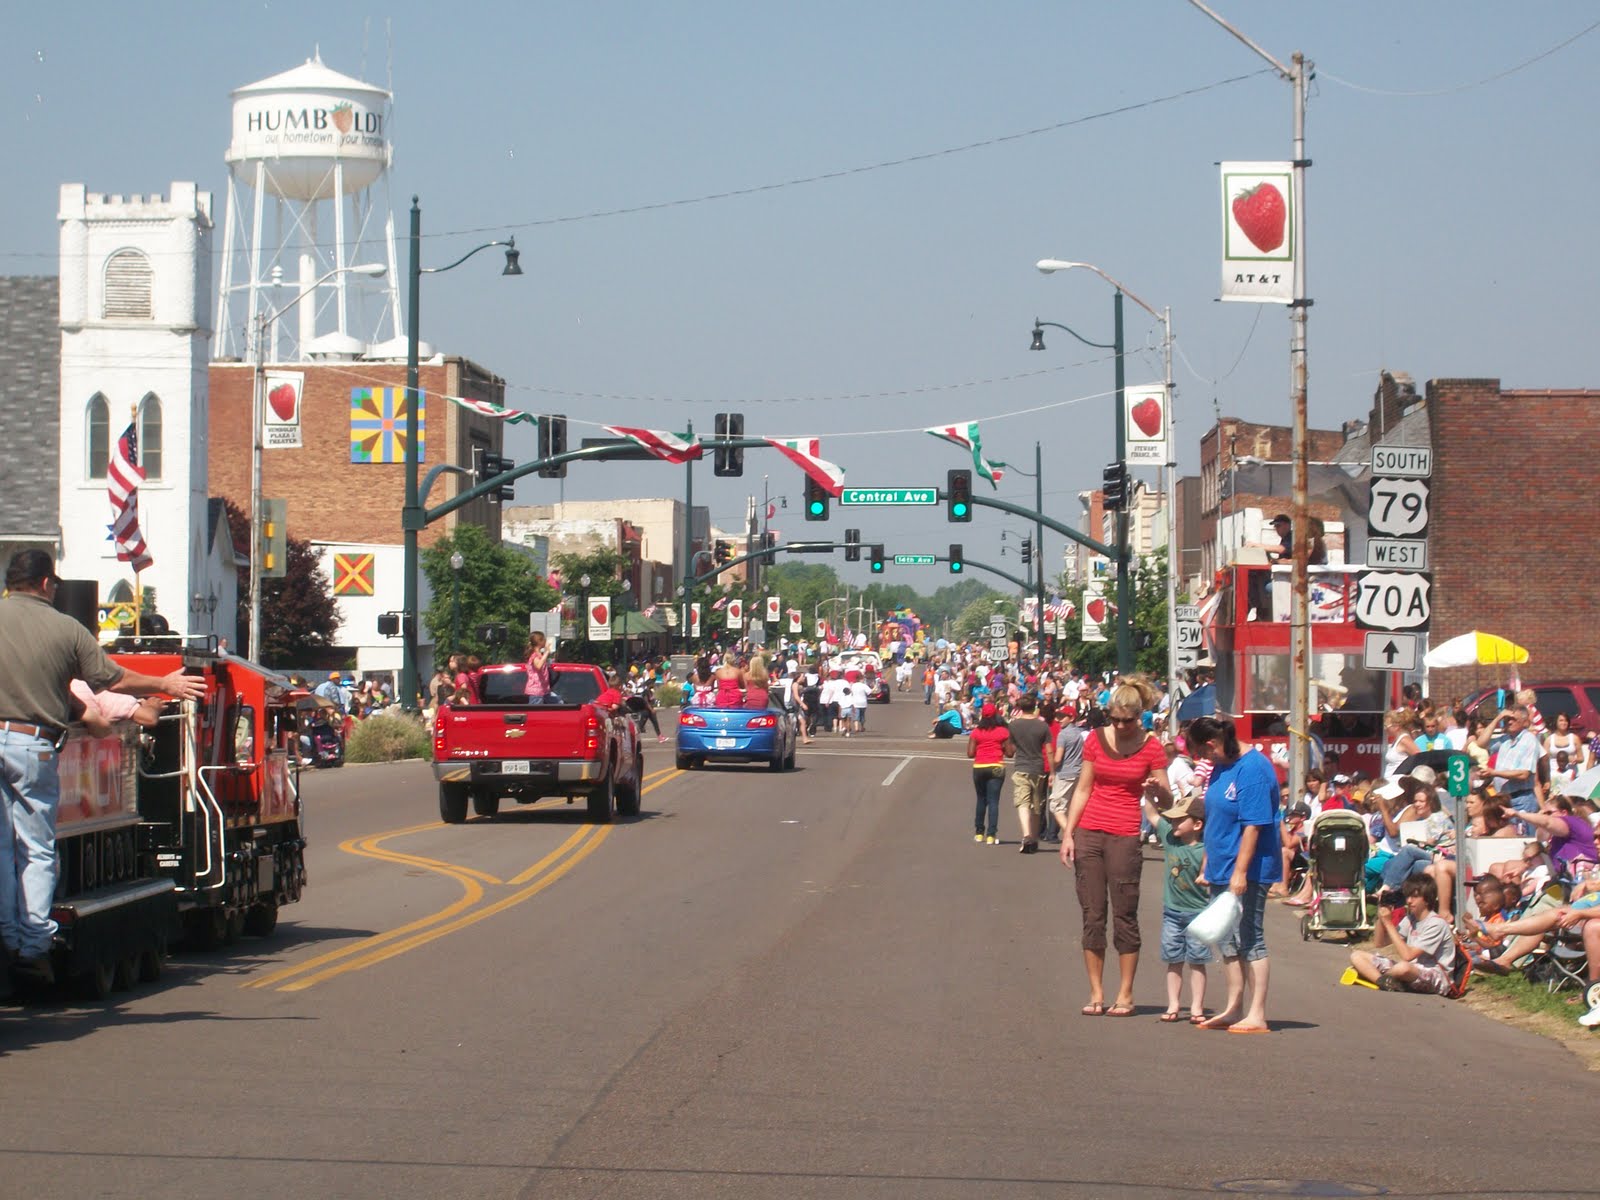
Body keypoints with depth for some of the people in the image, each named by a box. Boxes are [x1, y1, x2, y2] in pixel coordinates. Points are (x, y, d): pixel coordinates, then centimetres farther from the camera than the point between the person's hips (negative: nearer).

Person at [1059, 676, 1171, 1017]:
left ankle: (1125, 994, 6)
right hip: (1089, 833, 3)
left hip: (1124, 836, -3)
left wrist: (1158, 789, -24)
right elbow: (1083, 789, 10)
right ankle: (1096, 993, 9)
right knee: (1092, 915, 4)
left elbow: (1167, 801, -1)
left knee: (1124, 915, -2)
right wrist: (1067, 833, 4)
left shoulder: (1151, 747, -1)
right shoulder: (1095, 740, 6)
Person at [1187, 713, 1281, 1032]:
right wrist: (1208, 862, 20)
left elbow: (1253, 825, -22)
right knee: (1228, 941, 14)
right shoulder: (1221, 767, 10)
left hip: (1248, 871, -9)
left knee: (1250, 940, -4)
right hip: (1221, 870, 9)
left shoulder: (1253, 769, -18)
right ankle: (1234, 1009, 22)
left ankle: (1257, 1015, 0)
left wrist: (1240, 871, -24)